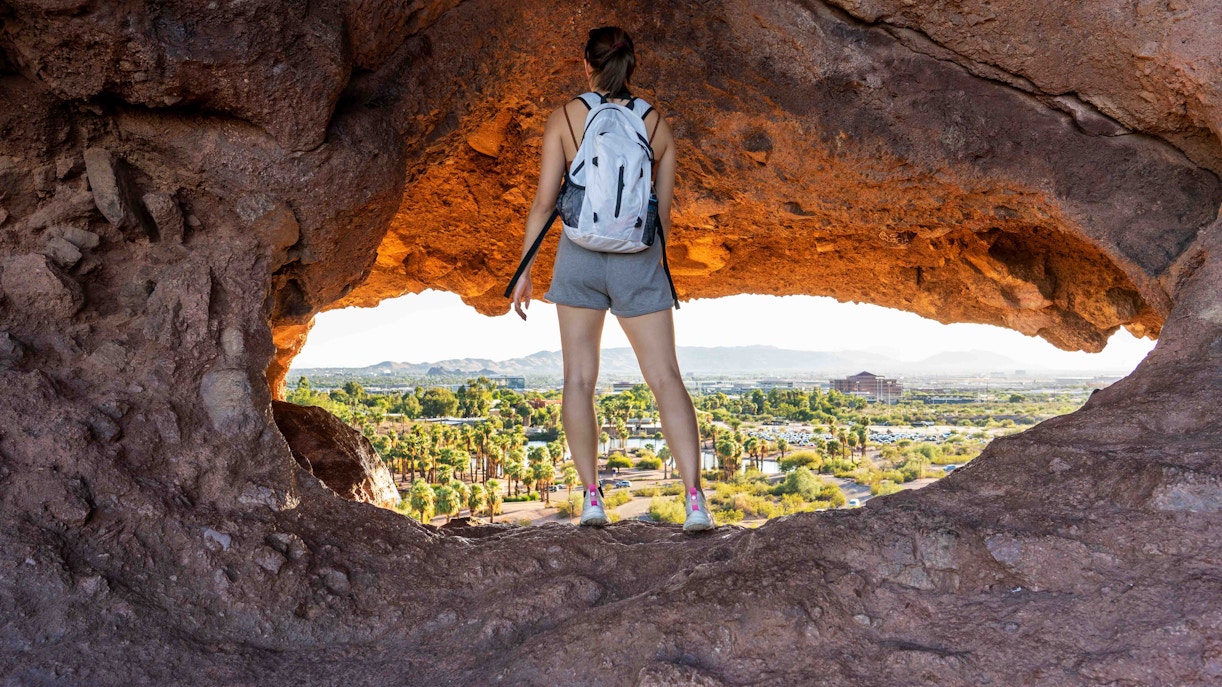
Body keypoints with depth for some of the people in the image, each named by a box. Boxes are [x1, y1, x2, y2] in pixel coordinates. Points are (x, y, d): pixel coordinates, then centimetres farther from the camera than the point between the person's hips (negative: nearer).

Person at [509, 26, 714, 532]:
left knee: (579, 378, 7)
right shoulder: (658, 124, 4)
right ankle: (695, 500, -11)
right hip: (637, 261, 1)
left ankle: (591, 499, 3)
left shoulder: (565, 117, 0)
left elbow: (544, 201, -4)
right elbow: (662, 211, 6)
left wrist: (523, 272, 2)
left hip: (580, 256, 0)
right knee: (665, 379, -1)